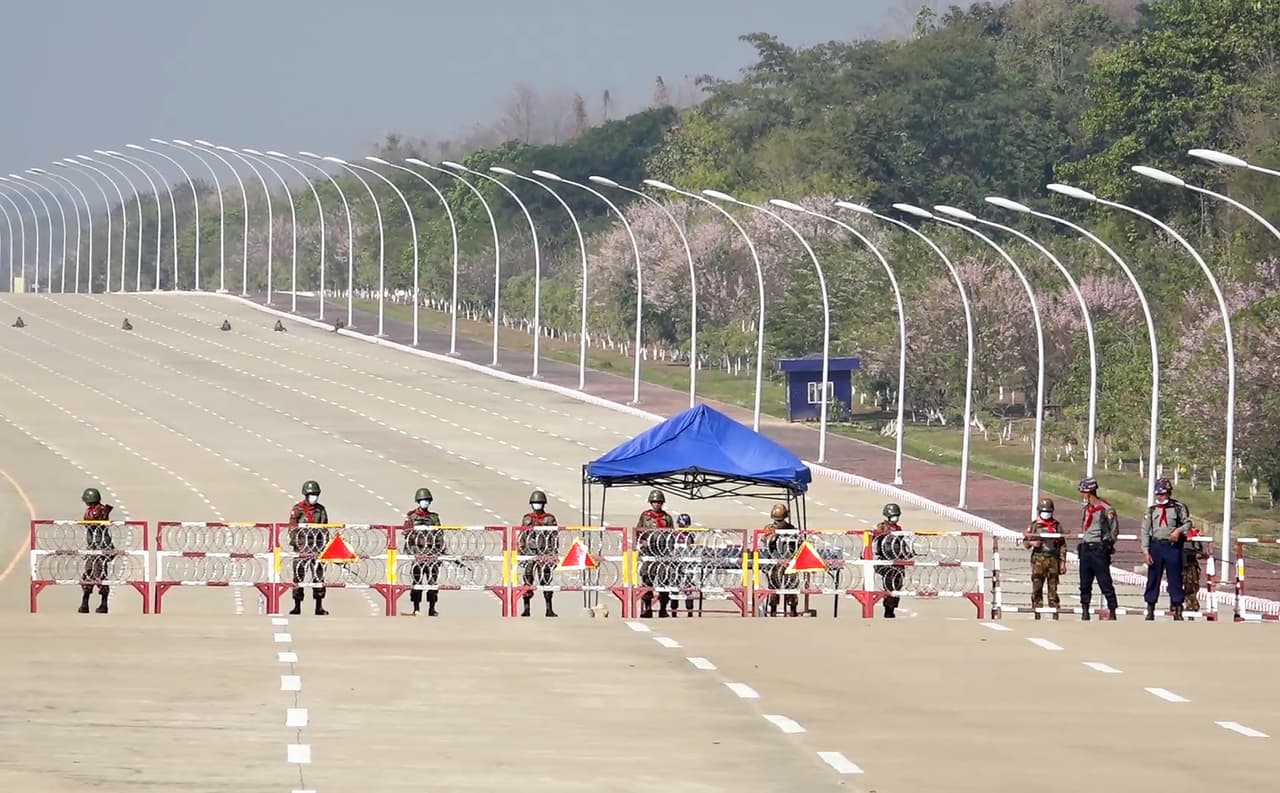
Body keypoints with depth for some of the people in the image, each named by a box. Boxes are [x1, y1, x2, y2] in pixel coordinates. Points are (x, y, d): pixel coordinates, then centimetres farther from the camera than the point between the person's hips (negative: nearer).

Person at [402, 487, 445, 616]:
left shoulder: (434, 517, 14)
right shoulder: (411, 516, 4)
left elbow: (440, 535, 16)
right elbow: (407, 534, -1)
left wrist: (442, 550, 9)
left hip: (433, 552, 3)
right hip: (418, 552, -3)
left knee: (433, 581, 1)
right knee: (417, 581, -2)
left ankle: (432, 609, 8)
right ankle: (416, 609, 3)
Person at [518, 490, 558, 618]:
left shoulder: (550, 519, 5)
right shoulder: (527, 519, 11)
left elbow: (555, 538, 4)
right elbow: (522, 537, 14)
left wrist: (555, 553, -3)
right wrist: (519, 552, 8)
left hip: (545, 553, -2)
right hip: (529, 553, 2)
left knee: (545, 580, -4)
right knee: (528, 580, -1)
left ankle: (549, 609, 1)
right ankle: (526, 609, 3)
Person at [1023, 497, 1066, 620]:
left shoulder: (1057, 526, 10)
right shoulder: (1034, 525, 7)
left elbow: (1062, 545, 11)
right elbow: (1025, 540, 9)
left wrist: (1063, 562, 5)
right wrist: (1032, 543, -15)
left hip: (1053, 559, 1)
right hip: (1038, 558, -1)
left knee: (1053, 587, 1)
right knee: (1037, 586, -6)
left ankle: (1055, 611, 5)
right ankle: (1037, 610, -3)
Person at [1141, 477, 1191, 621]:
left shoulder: (1179, 507, 1)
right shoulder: (1151, 510, 7)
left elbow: (1188, 522, 4)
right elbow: (1145, 531, 6)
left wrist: (1179, 530, -17)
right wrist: (1146, 551, -2)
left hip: (1172, 546, -2)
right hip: (1156, 546, 2)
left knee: (1175, 578, 0)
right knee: (1153, 578, 5)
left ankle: (1177, 610, 5)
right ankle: (1150, 610, 12)